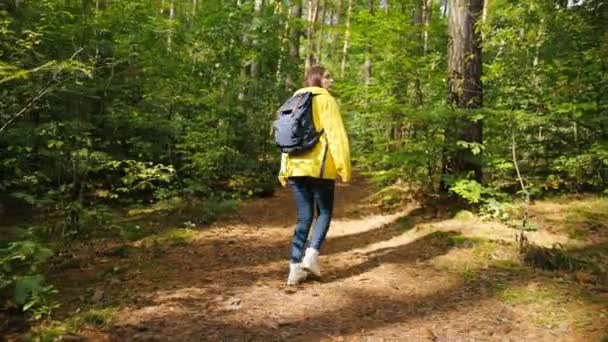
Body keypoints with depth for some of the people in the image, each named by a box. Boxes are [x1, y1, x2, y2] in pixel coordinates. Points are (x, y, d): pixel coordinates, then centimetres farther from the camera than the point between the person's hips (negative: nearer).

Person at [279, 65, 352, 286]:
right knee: (324, 213, 12)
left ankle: (295, 267, 6)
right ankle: (311, 255, -4)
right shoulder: (326, 100, -1)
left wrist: (284, 171, 19)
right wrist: (344, 168, -10)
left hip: (296, 167, 6)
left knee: (304, 217, 11)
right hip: (319, 167, -5)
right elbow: (336, 135, -10)